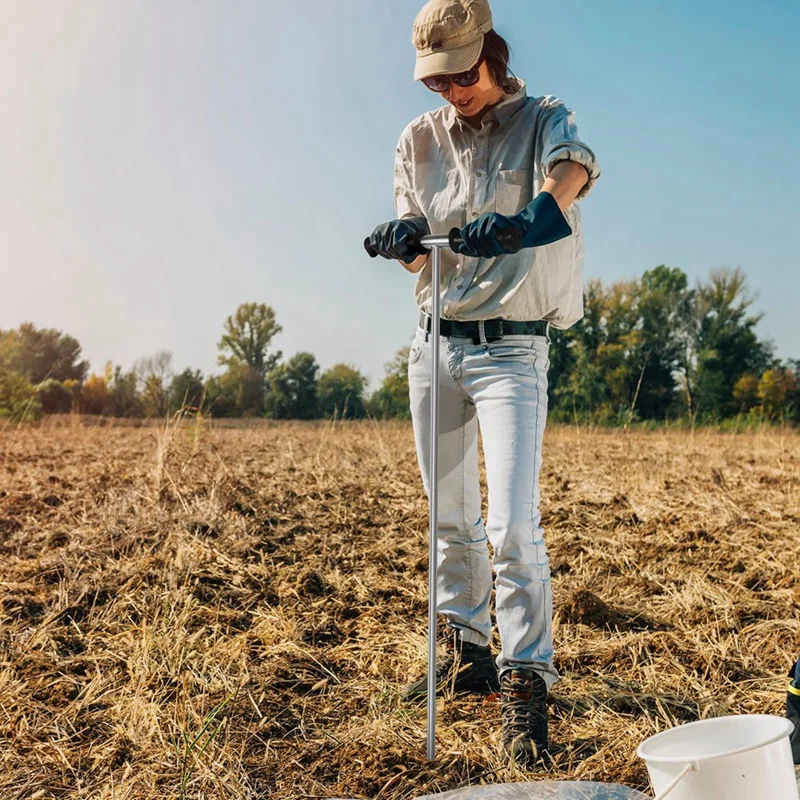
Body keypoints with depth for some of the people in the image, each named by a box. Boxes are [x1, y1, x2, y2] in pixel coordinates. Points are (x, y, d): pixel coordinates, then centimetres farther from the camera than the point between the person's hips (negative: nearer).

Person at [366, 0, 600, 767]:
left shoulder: (543, 119, -3)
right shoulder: (419, 139, 8)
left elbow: (572, 169, -28)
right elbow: (418, 258, 2)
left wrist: (530, 214, -50)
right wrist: (405, 238, -23)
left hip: (510, 350, -4)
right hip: (434, 344, 5)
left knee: (512, 523, -14)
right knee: (450, 518, 13)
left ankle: (525, 681, -1)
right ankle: (465, 653, 30)